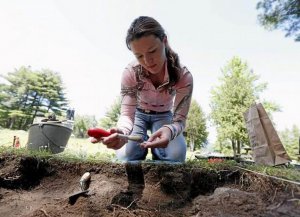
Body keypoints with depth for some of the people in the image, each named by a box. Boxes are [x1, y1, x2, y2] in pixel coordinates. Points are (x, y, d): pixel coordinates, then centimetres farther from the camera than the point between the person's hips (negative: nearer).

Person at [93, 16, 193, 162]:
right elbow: (127, 113, -32)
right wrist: (121, 132, -57)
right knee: (125, 156, -22)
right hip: (139, 114, 0)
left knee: (175, 156, -25)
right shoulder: (130, 72, -30)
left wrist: (169, 130, -56)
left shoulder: (183, 76, -31)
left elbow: (179, 119, -31)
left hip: (163, 116, 0)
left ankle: (155, 149, 6)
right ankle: (144, 146, 8)